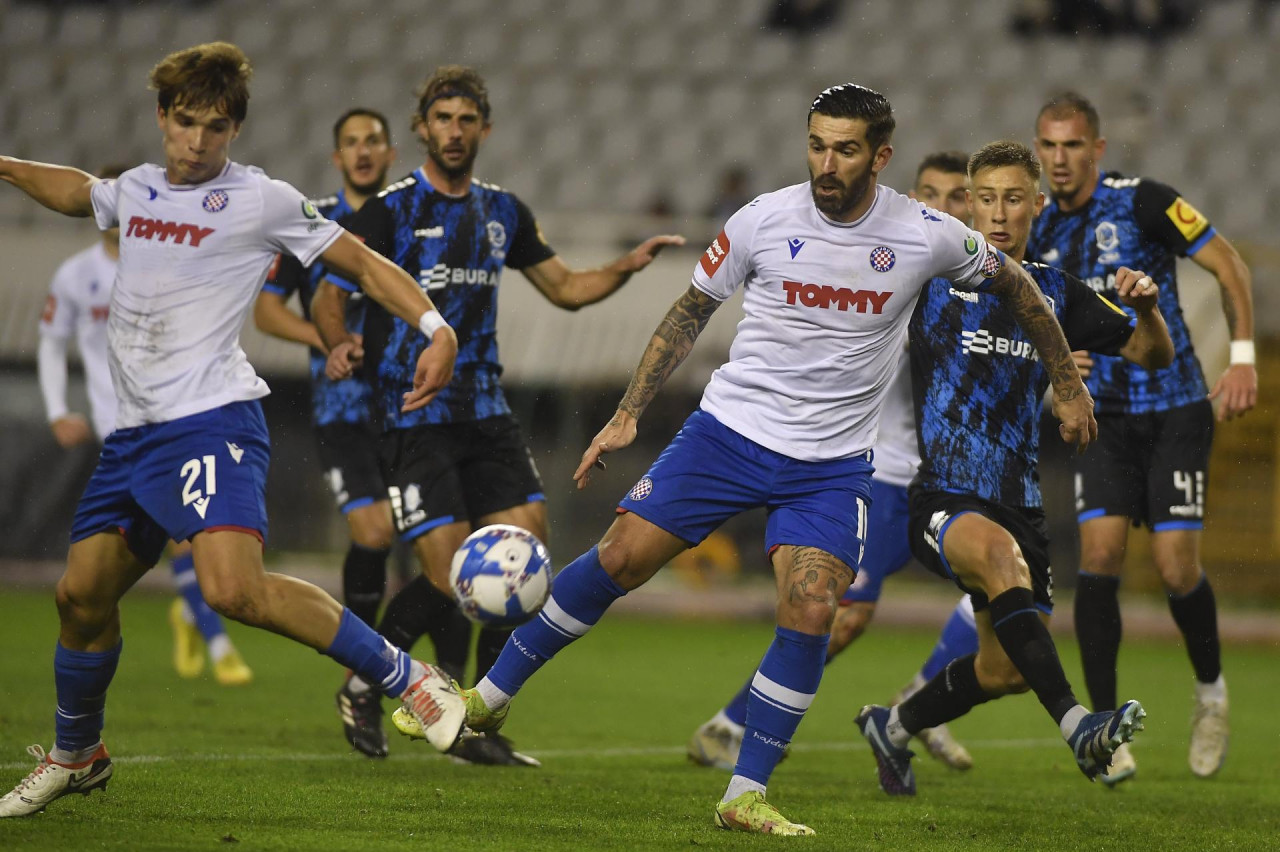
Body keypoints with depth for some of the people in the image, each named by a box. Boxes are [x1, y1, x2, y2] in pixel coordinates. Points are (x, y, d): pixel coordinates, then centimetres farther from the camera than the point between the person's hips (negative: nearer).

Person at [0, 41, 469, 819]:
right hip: (134, 429, 7)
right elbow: (75, 191, 39)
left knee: (235, 589, -27)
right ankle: (77, 756, 30)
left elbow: (363, 262, 0)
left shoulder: (262, 201, -4)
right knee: (82, 594, 8)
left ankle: (409, 679, -18)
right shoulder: (134, 191, 15)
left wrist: (435, 327, -13)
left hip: (212, 421, -7)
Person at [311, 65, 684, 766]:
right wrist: (342, 345, -24)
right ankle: (363, 685, 13)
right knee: (448, 573, -13)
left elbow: (565, 288, 21)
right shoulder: (389, 210, -5)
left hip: (484, 411, 6)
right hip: (412, 414, -6)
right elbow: (328, 299, -4)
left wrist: (626, 267, 4)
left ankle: (481, 728, 3)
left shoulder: (501, 213, 12)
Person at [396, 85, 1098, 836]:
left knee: (811, 614, -17)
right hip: (730, 429, 0)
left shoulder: (926, 236, -8)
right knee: (619, 558, -6)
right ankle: (490, 697, 11)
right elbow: (690, 313, 5)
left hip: (833, 463, 0)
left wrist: (1068, 383, 14)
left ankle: (745, 796, -4)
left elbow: (1013, 283, 10)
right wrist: (628, 415, 2)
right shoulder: (764, 221, -8)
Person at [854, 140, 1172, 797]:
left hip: (1017, 498, 6)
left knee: (1006, 671, 8)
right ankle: (1076, 726, -49)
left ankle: (892, 727, 36)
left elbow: (1152, 355, 14)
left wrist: (1145, 307, -8)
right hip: (942, 495, -5)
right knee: (1002, 555, -38)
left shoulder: (1054, 291, 11)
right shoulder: (933, 273, 0)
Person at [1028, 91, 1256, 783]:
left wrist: (1243, 357, -12)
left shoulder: (1143, 203, -10)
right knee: (1099, 553, -14)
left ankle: (1210, 691, 20)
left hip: (1176, 409, -3)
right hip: (1104, 416, 3)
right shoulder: (1041, 233, 6)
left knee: (1176, 567, -10)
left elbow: (1228, 264, -5)